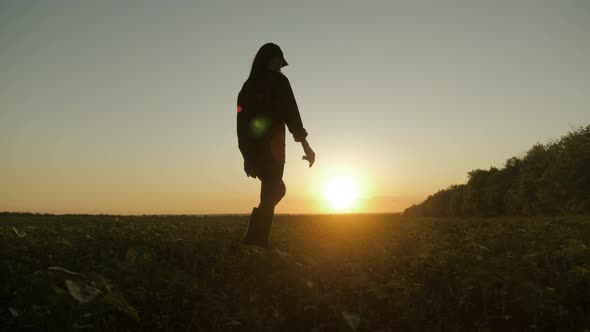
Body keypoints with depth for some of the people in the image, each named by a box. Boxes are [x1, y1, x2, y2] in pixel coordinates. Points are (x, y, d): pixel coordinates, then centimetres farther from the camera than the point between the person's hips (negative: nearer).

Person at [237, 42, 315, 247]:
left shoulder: (248, 86, 17)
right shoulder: (278, 81, -1)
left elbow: (242, 122, 16)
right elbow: (291, 115, -11)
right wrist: (305, 145, -10)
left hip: (252, 150, 7)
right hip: (271, 149, -7)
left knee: (276, 190, 21)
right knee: (269, 197, -3)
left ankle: (253, 240, 17)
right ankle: (257, 242, -7)